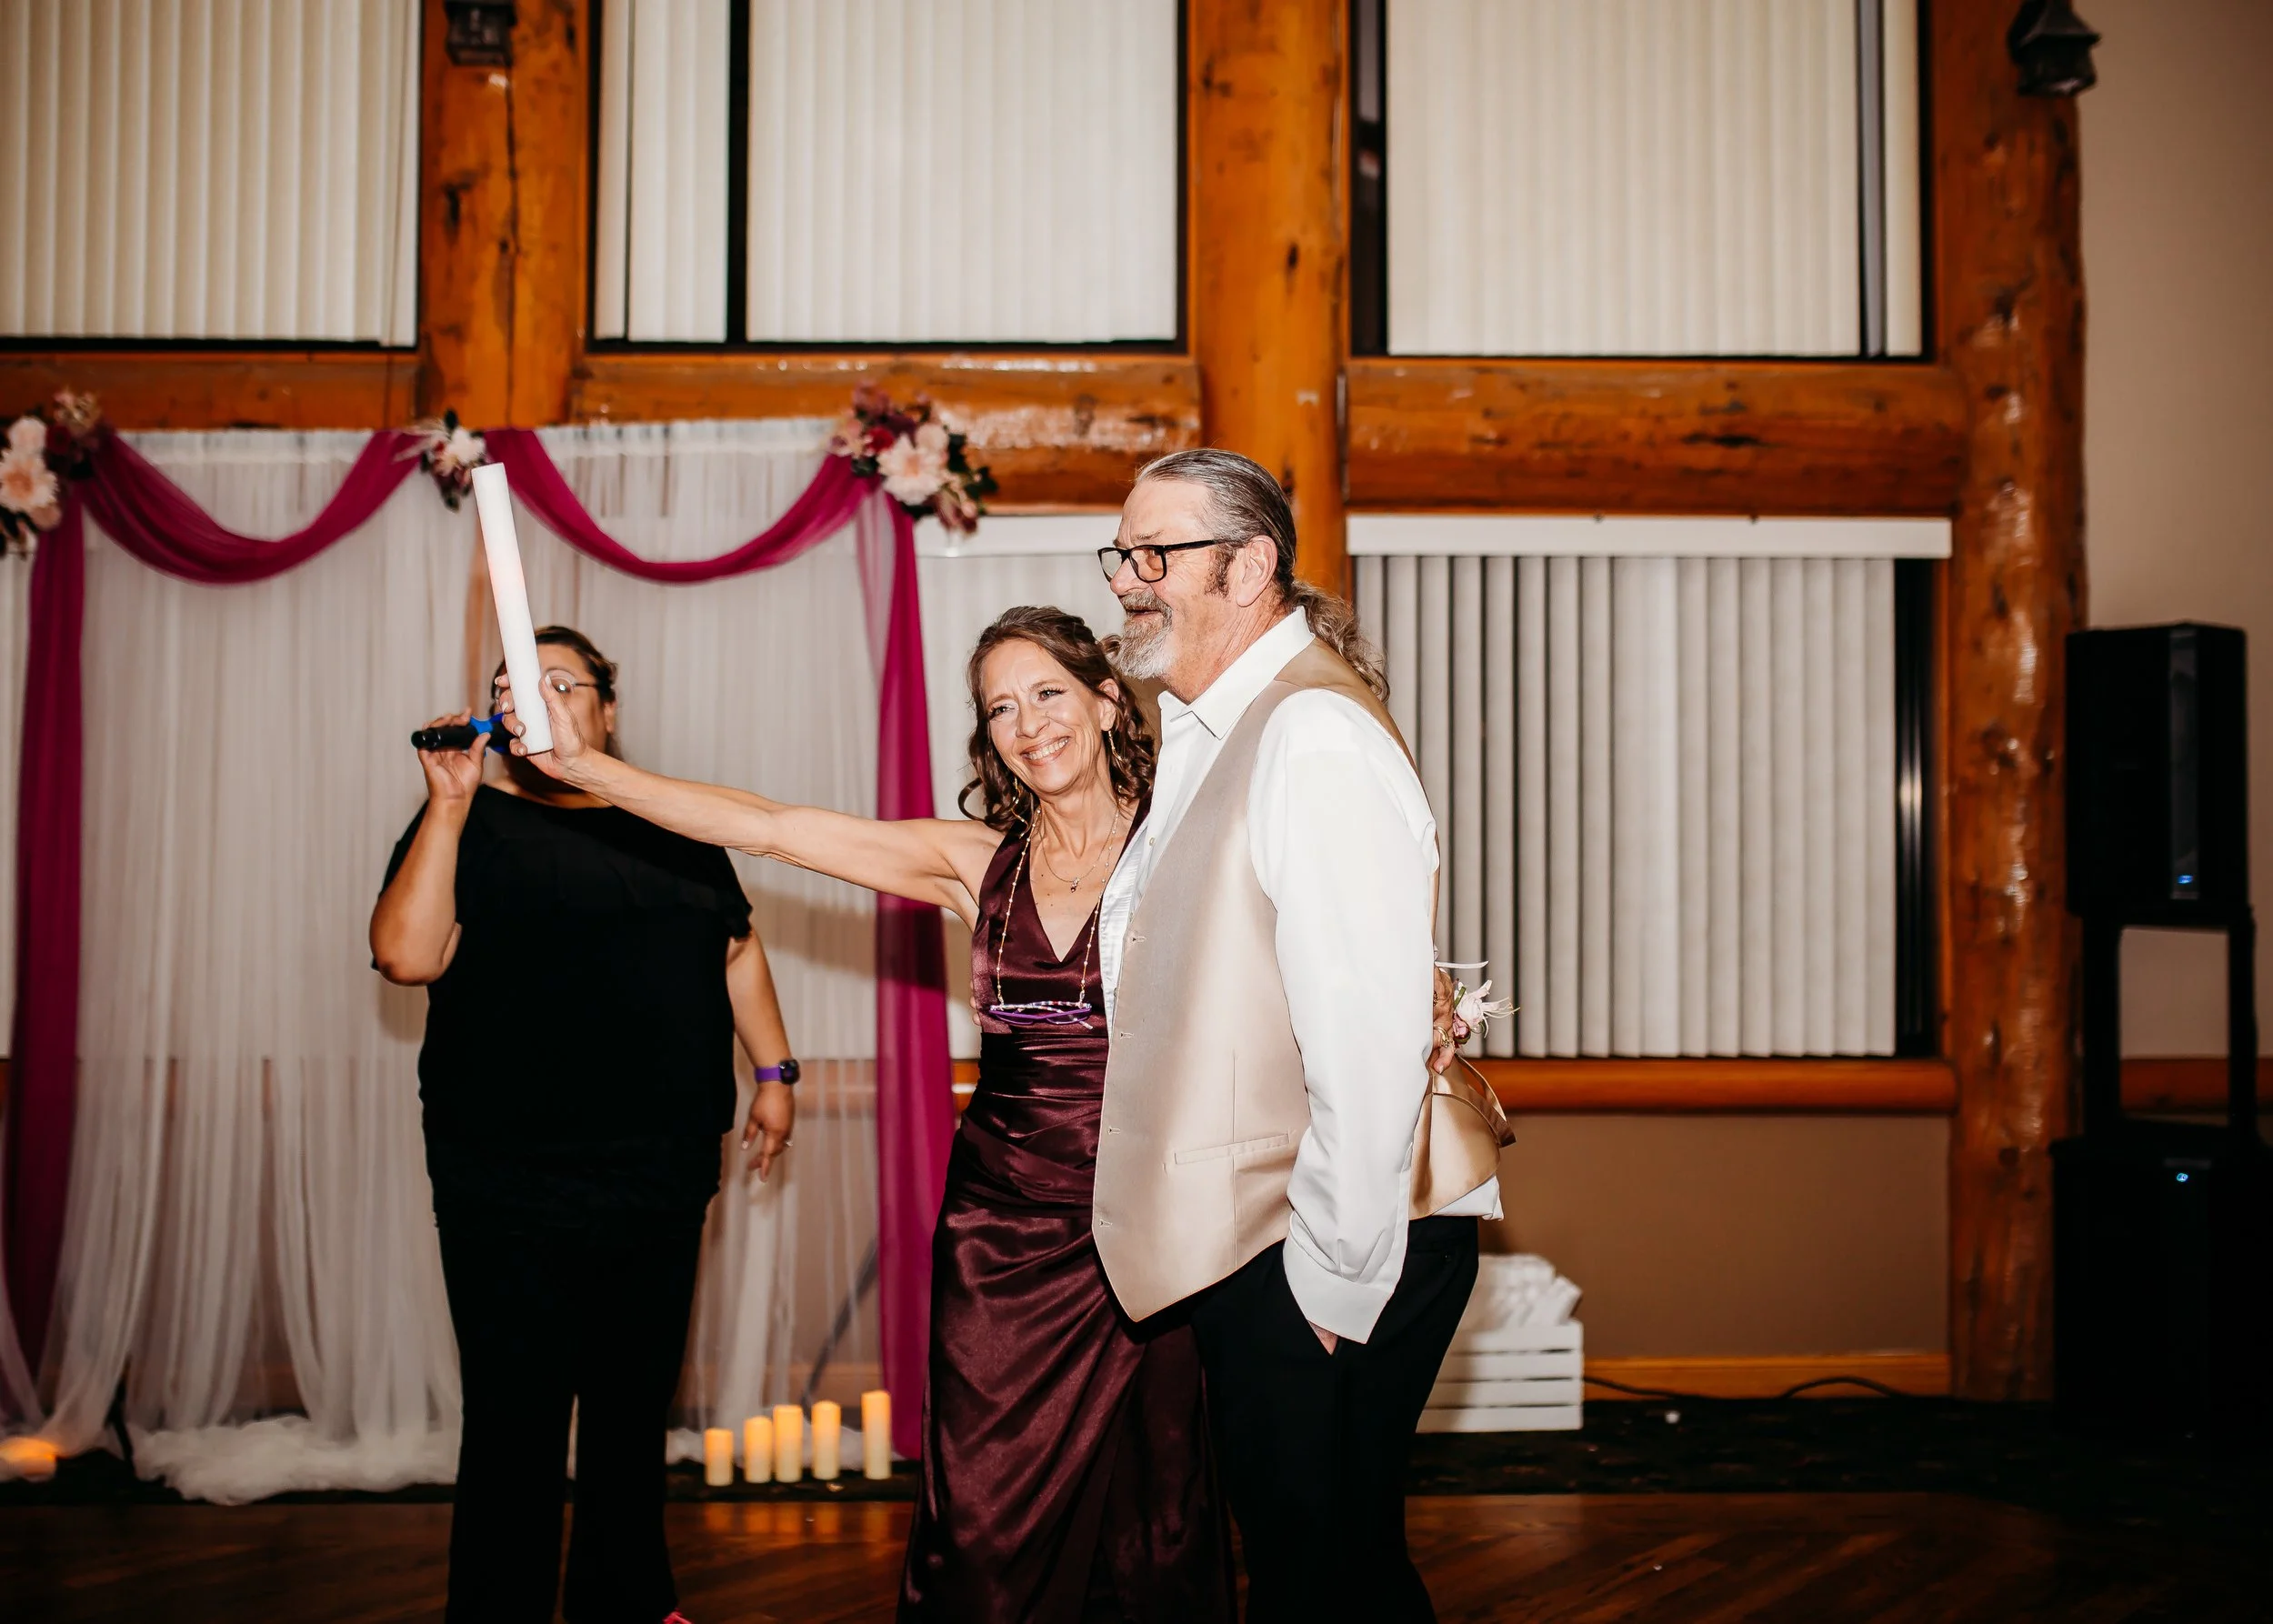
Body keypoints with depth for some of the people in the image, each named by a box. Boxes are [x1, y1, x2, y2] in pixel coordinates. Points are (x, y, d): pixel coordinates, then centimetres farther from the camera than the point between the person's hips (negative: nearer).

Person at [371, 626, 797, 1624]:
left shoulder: (672, 824, 13)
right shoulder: (469, 826, -1)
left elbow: (735, 948, 20)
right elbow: (407, 955, -16)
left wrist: (773, 1071, 15)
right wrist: (451, 803, -19)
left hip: (664, 1183, 5)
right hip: (514, 1194, -4)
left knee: (636, 1410, 16)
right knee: (517, 1426, 0)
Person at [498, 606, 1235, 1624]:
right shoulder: (979, 863, 5)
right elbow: (772, 828, 2)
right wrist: (587, 766, -2)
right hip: (998, 1233, 2)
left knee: (1153, 1521, 6)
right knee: (984, 1530, 4)